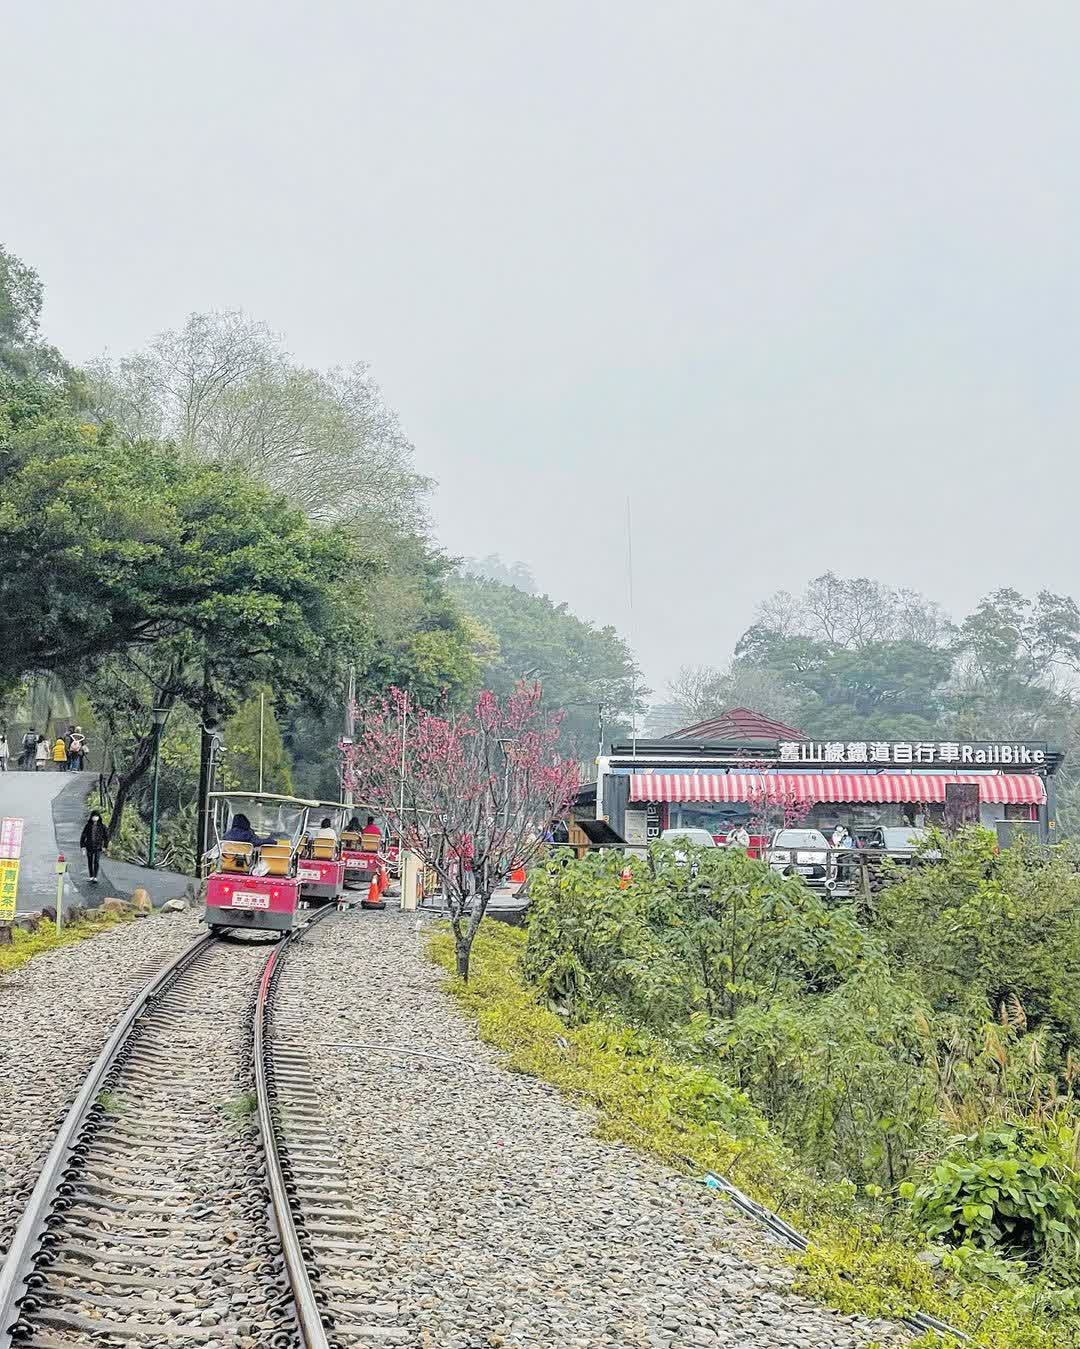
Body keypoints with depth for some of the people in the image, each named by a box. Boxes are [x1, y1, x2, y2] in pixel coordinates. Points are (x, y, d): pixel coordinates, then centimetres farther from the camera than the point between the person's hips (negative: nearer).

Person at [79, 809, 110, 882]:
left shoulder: (102, 826, -2)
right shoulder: (87, 825, -2)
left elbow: (106, 836, 4)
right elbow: (83, 836, 2)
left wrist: (105, 846, 0)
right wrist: (82, 846, -4)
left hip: (98, 847, -2)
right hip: (89, 847, 2)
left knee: (96, 862, -15)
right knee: (89, 862, 9)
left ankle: (95, 878, -19)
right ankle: (91, 877, 22)